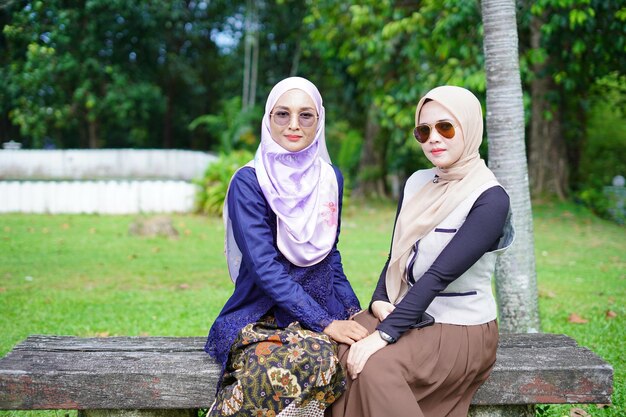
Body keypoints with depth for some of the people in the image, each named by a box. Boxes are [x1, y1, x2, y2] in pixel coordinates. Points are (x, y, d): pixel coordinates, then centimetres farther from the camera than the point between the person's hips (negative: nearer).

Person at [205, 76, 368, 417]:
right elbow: (265, 267, -16)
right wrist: (326, 324, -23)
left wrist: (353, 311, 2)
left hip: (322, 306, 5)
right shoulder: (249, 182, -8)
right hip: (262, 314, -5)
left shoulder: (331, 179, 8)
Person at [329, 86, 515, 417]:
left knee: (376, 365, -31)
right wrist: (379, 301, -9)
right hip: (406, 313, 6)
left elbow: (439, 275, -24)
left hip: (461, 329, -6)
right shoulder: (417, 183, 7)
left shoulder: (491, 199, -15)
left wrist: (384, 334, -29)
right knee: (340, 348, -22)